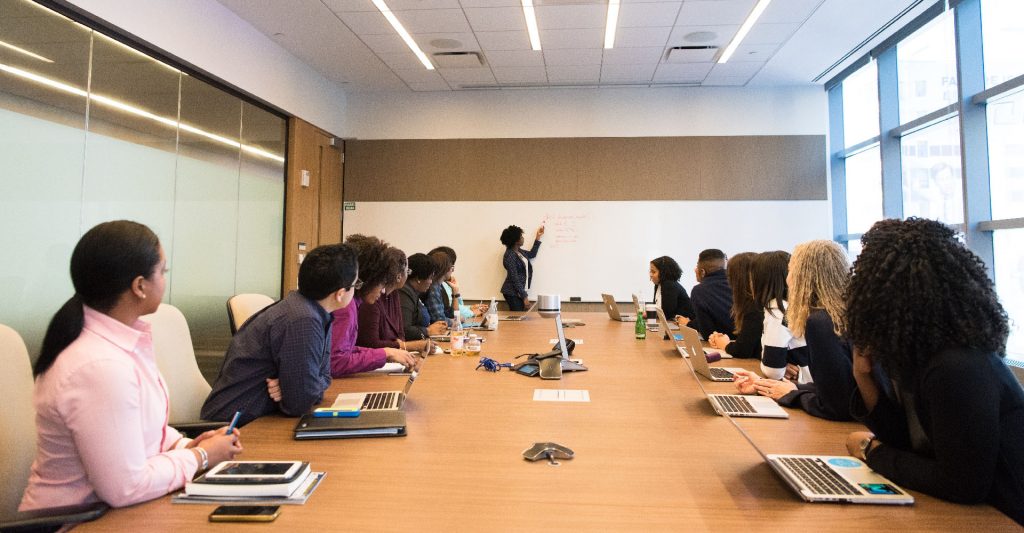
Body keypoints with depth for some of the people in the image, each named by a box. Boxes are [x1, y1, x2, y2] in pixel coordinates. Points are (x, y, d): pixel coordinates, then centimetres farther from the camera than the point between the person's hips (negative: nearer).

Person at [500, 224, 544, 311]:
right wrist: (524, 296, -20)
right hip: (512, 293, -9)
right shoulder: (510, 256, -19)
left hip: (519, 292, 9)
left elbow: (532, 254, 27)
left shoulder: (519, 251, 8)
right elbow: (515, 279, -21)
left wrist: (538, 236, 25)